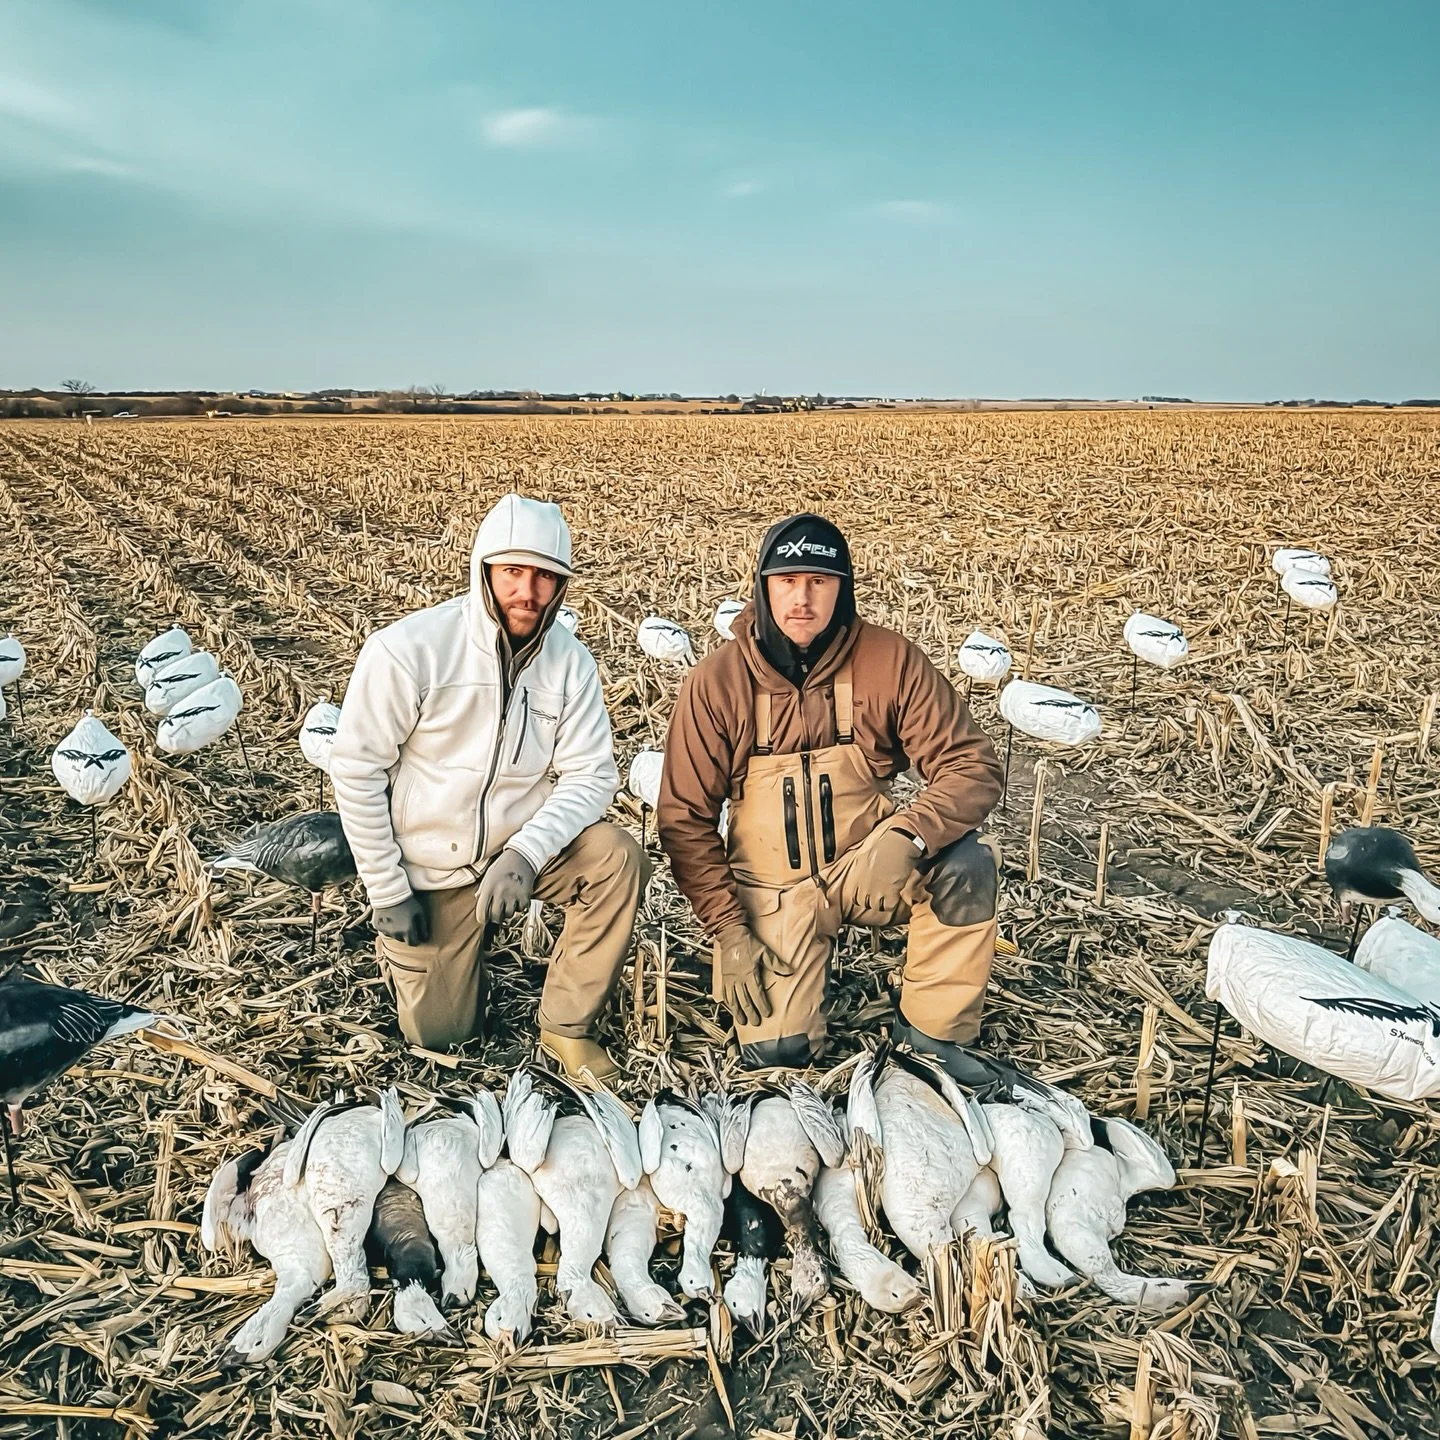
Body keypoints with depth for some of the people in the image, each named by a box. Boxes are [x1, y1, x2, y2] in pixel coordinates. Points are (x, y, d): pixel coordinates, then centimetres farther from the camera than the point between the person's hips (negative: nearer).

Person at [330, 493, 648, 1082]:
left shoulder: (570, 661, -11)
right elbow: (355, 770, -16)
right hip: (431, 869, -2)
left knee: (619, 858, -26)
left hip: (525, 844, 2)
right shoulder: (408, 649, -21)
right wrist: (387, 891, -13)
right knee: (440, 1032, 3)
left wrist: (525, 854, -29)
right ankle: (402, 938, 36)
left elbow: (591, 774, -13)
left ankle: (568, 1026, -6)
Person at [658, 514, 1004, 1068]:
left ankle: (932, 1042, -6)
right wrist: (729, 928, -13)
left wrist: (908, 834, -32)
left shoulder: (890, 660, -12)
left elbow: (972, 766, -12)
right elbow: (684, 818, -7)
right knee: (775, 1053, -13)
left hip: (867, 868, 1)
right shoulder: (717, 680, -11)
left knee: (967, 863, -28)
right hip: (773, 889, 0)